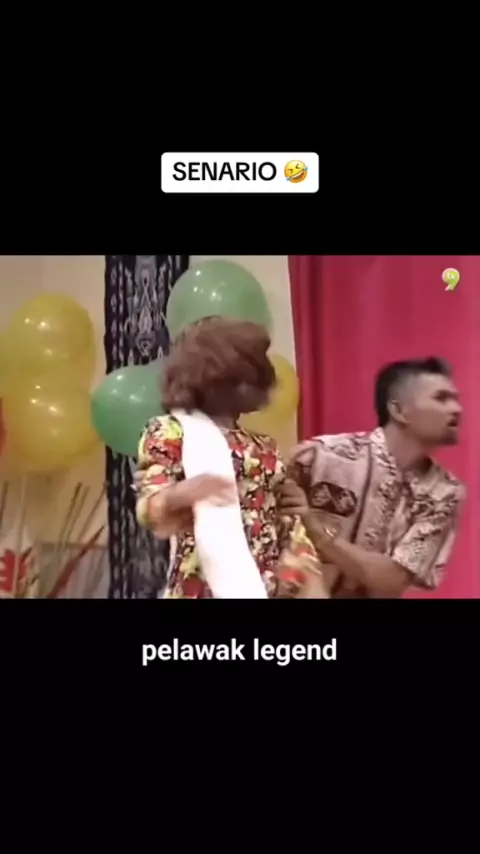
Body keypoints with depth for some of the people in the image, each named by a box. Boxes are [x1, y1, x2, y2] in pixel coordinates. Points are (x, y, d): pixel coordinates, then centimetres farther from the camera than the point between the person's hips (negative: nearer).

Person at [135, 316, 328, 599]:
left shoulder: (263, 447, 19)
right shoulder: (170, 431, 1)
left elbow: (287, 522, 17)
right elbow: (149, 507, -10)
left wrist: (314, 583, 5)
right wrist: (181, 493, -32)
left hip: (268, 588, 6)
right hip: (204, 588, -6)